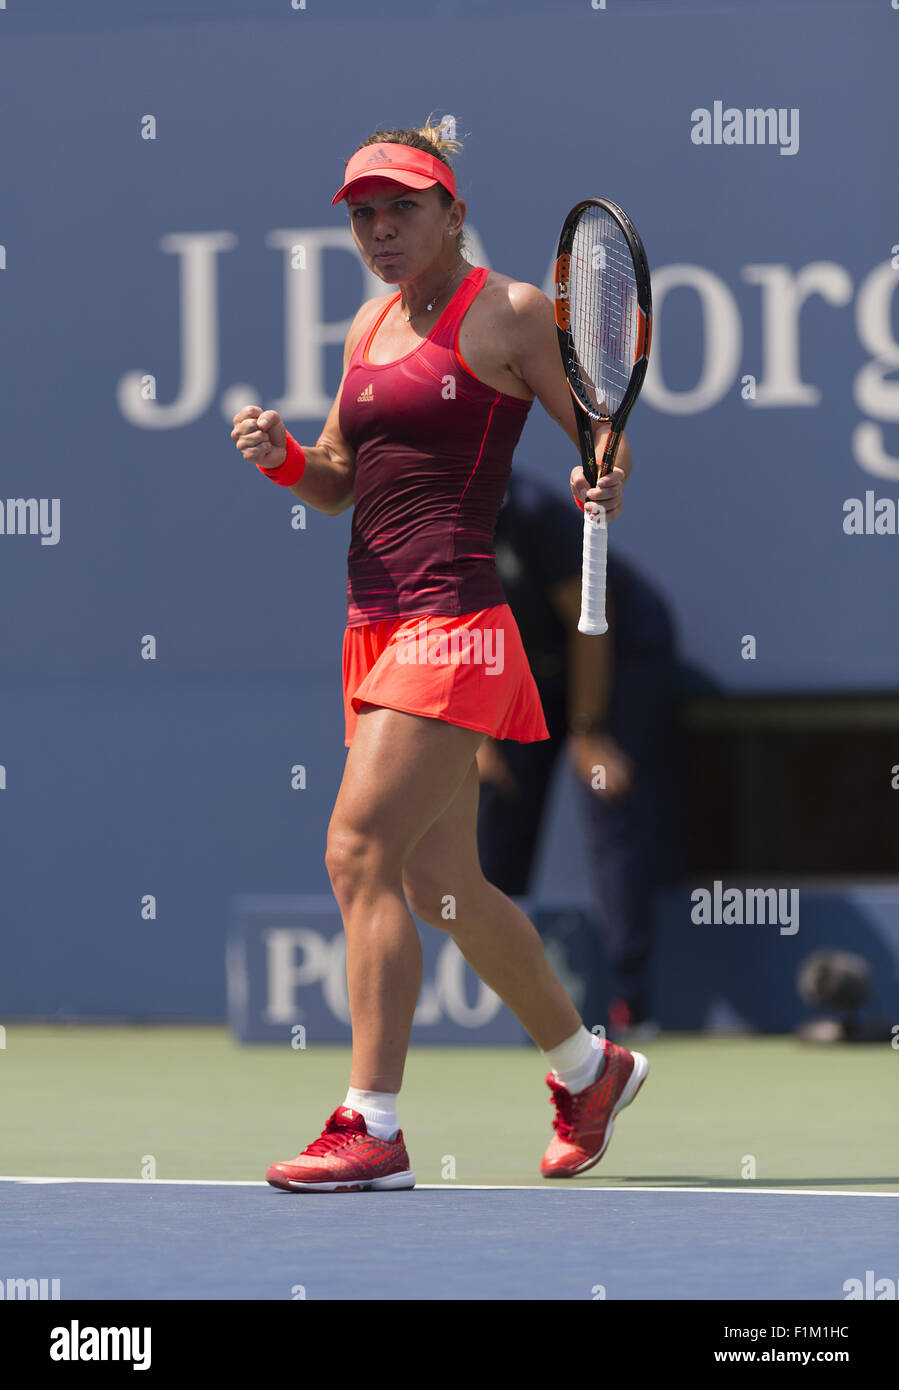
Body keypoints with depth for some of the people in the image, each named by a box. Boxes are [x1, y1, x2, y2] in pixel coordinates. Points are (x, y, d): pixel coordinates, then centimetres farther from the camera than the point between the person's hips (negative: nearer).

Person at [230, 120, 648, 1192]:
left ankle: (371, 1128, -16)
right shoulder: (371, 323, 17)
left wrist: (603, 486, -23)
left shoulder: (507, 312, -4)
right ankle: (586, 1068, 30)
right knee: (442, 885, 12)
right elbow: (337, 487, 21)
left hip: (454, 620, -8)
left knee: (358, 851, -17)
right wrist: (280, 457, 0)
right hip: (376, 621, 8)